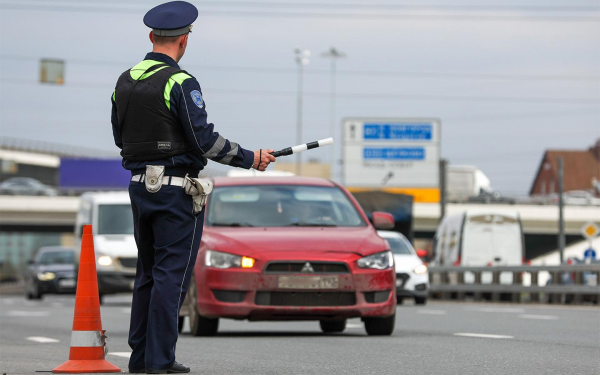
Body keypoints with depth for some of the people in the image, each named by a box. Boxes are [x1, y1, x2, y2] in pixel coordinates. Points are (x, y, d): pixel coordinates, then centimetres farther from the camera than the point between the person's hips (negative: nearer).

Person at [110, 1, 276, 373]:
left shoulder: (125, 82, 8)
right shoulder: (180, 83, -15)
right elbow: (205, 141, -18)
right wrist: (251, 158, -7)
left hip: (140, 185, 7)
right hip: (177, 189, -7)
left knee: (148, 273, 14)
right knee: (172, 274, -3)